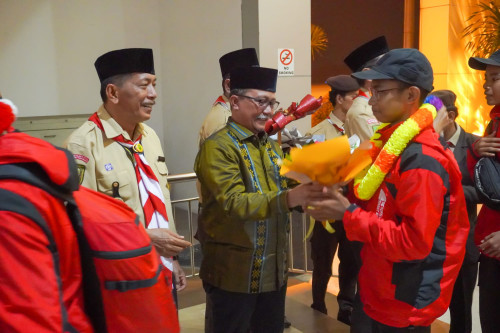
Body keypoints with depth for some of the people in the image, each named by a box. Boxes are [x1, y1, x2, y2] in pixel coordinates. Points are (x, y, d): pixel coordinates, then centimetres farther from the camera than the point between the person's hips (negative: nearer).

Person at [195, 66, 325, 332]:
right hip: (234, 274, -7)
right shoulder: (217, 147, -14)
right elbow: (234, 203, -25)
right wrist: (288, 198, -38)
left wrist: (308, 191, -10)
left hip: (274, 270, 7)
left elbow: (285, 190, 12)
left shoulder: (271, 146, 11)